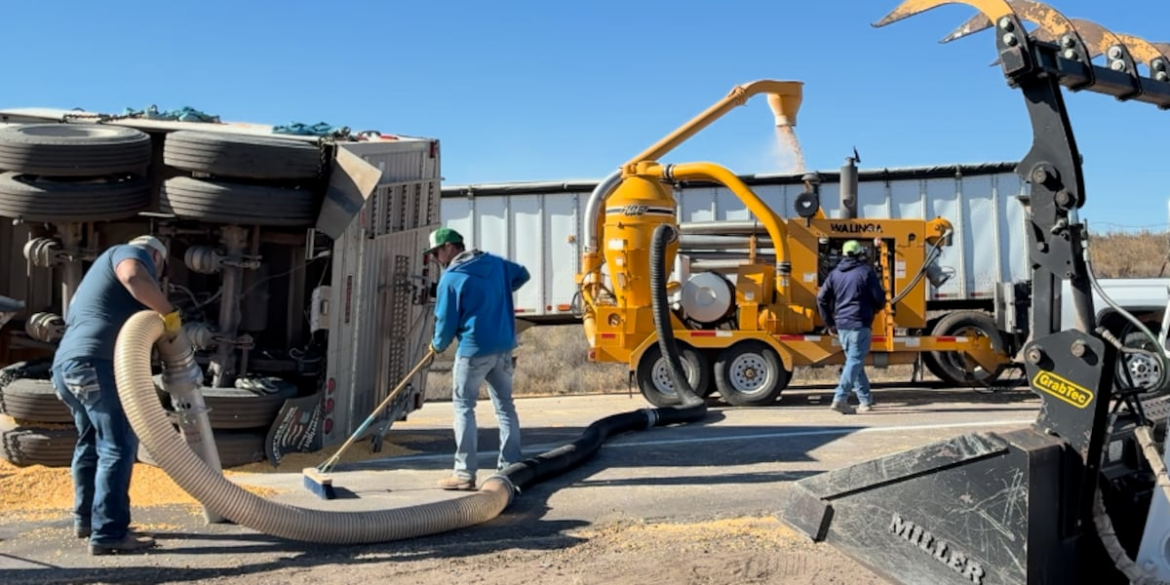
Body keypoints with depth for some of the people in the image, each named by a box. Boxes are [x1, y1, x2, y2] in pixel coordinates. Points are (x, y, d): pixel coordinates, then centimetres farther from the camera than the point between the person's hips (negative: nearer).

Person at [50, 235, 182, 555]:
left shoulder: (101, 273, 35)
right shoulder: (131, 253, 7)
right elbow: (133, 277, -18)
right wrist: (169, 313, -11)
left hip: (67, 363, 10)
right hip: (95, 363, -10)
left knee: (91, 442, 22)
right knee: (118, 446, -9)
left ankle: (86, 518, 31)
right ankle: (108, 533, -9)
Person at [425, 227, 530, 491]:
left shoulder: (451, 278, -11)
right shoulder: (495, 262, 8)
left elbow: (446, 321, -7)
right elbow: (522, 274, 26)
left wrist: (438, 346, 11)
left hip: (473, 350, -6)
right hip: (504, 347, 6)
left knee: (463, 407, 3)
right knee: (505, 406, 13)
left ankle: (465, 473, 3)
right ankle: (510, 467, 17)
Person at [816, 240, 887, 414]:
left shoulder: (835, 274, 10)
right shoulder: (866, 272, -4)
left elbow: (821, 298, 6)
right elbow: (879, 298, -6)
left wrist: (829, 323, 12)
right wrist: (874, 309, 16)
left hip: (841, 325, 6)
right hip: (860, 324, -6)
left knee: (854, 361, 15)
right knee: (855, 362, -6)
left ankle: (865, 400, 19)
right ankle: (840, 398, -17)